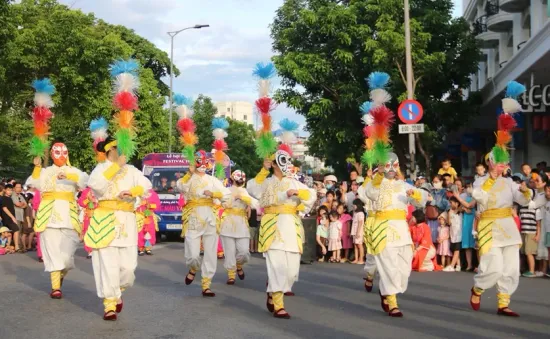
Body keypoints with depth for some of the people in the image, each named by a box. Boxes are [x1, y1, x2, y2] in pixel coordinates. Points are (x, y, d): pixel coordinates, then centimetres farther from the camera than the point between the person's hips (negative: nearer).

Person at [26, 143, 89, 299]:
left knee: (67, 251, -4)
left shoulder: (73, 171, 12)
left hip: (68, 215, 0)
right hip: (49, 214, 0)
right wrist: (37, 167, -14)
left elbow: (85, 180, -10)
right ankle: (55, 287, -3)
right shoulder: (45, 172, 15)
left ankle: (61, 274, 27)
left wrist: (68, 175, -25)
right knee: (52, 251, -4)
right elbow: (33, 183, -3)